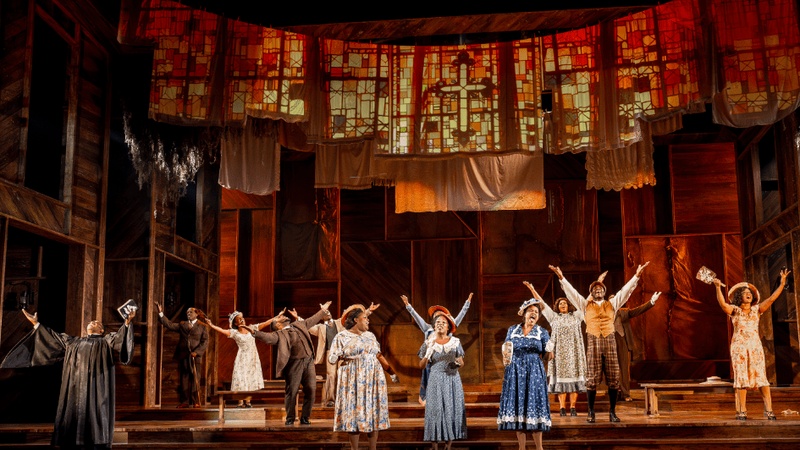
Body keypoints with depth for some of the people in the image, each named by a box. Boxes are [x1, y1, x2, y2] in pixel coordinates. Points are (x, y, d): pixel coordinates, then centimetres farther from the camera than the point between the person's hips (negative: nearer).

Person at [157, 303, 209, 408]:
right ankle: (184, 402, 5)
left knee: (195, 379, -5)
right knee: (184, 379, 2)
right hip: (183, 356, 3)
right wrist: (161, 313, 0)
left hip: (195, 356, -3)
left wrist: (196, 352, -12)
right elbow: (169, 325, 8)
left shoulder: (202, 326, 7)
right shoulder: (182, 324, 18)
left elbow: (205, 342, 0)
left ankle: (196, 402, -1)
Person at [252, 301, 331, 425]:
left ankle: (305, 417, 15)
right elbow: (267, 337, -19)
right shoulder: (279, 334, -1)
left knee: (311, 389, 3)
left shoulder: (298, 325, 20)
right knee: (292, 391, 0)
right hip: (295, 364, -5)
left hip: (309, 361, 5)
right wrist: (254, 333, -35)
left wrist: (323, 310, 42)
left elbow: (312, 320, 33)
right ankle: (290, 419, 16)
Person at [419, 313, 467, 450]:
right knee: (435, 410, -5)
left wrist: (458, 362, -15)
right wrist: (429, 349, -13)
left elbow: (462, 363, 9)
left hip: (452, 380, 1)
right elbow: (422, 365, -1)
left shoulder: (455, 342, 3)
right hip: (436, 381, -1)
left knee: (452, 409, -1)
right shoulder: (429, 343, 2)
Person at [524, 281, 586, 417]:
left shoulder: (576, 316, 14)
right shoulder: (554, 317, 13)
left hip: (574, 351, 0)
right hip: (559, 352, 0)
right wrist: (532, 289, 7)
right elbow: (541, 303, 11)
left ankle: (573, 407, -1)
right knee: (560, 377, -4)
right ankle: (562, 408, -3)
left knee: (573, 376, -4)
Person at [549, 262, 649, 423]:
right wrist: (561, 278, -5)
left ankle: (612, 412, 7)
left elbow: (626, 290, 9)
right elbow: (571, 292, 4)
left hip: (610, 342, 1)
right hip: (593, 343, -1)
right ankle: (591, 412, 2)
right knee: (592, 379, -2)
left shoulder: (612, 303, 14)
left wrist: (636, 276, 0)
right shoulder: (585, 305, 11)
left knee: (613, 378, 0)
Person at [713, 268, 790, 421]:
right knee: (742, 377, -4)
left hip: (755, 346, 2)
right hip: (739, 346, -2)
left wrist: (782, 283, -10)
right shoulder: (734, 310, 4)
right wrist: (718, 288, -32)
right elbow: (723, 304, -16)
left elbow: (771, 299, 0)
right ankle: (742, 411, -1)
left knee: (761, 377, -6)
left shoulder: (756, 309, 11)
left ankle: (769, 410, -6)